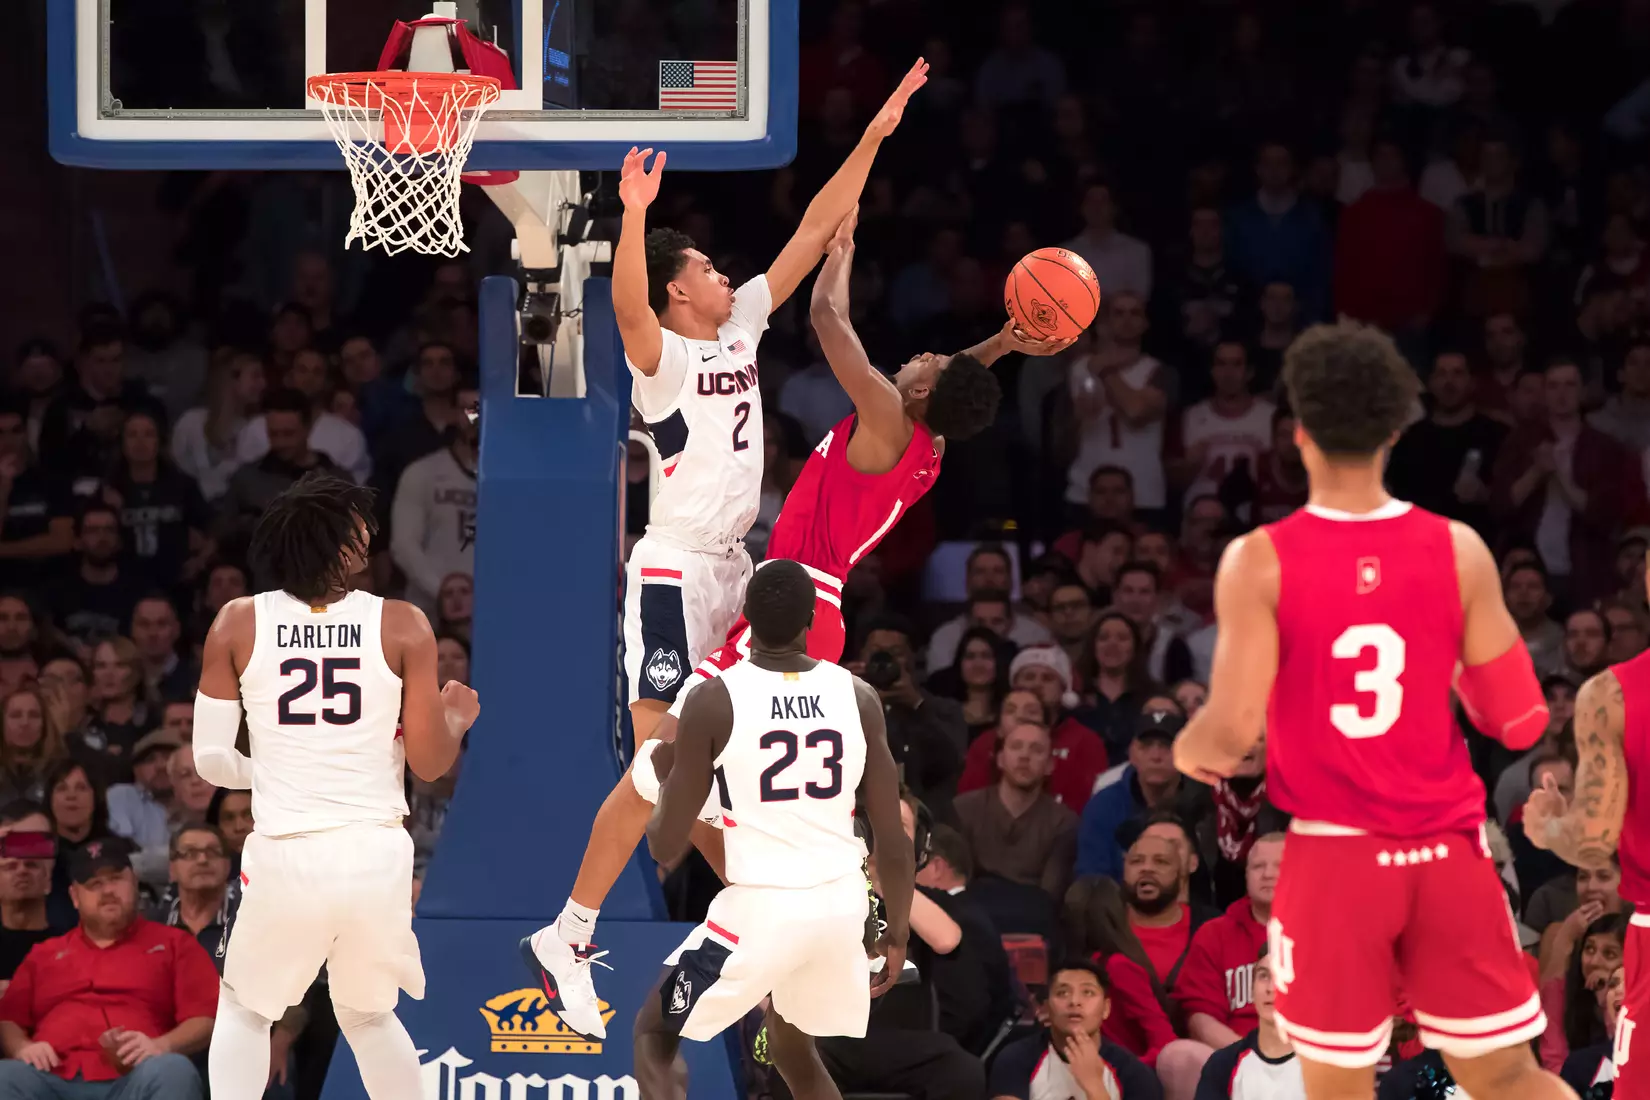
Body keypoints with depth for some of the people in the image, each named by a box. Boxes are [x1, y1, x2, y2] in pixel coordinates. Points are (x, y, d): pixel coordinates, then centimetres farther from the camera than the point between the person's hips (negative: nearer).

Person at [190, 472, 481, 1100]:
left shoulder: (237, 626, -3)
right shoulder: (403, 628, -5)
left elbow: (209, 759, 1)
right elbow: (429, 763, -2)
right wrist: (457, 717, 20)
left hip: (286, 856, -1)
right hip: (378, 857, 1)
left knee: (243, 1012, 21)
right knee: (369, 1016, 24)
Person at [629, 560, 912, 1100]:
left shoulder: (714, 700, -10)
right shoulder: (858, 696, 0)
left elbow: (667, 846, -5)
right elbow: (892, 840, 2)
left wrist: (665, 781, 17)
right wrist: (898, 933, 15)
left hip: (761, 907, -4)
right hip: (841, 901, 4)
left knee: (654, 1035, 16)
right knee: (792, 1047, 29)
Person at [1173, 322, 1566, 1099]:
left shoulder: (1260, 562, -9)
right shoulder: (1458, 551, -3)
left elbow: (1233, 731, -14)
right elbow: (1518, 723, -1)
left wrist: (1187, 751, 9)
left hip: (1335, 857, -2)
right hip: (1448, 852, 2)